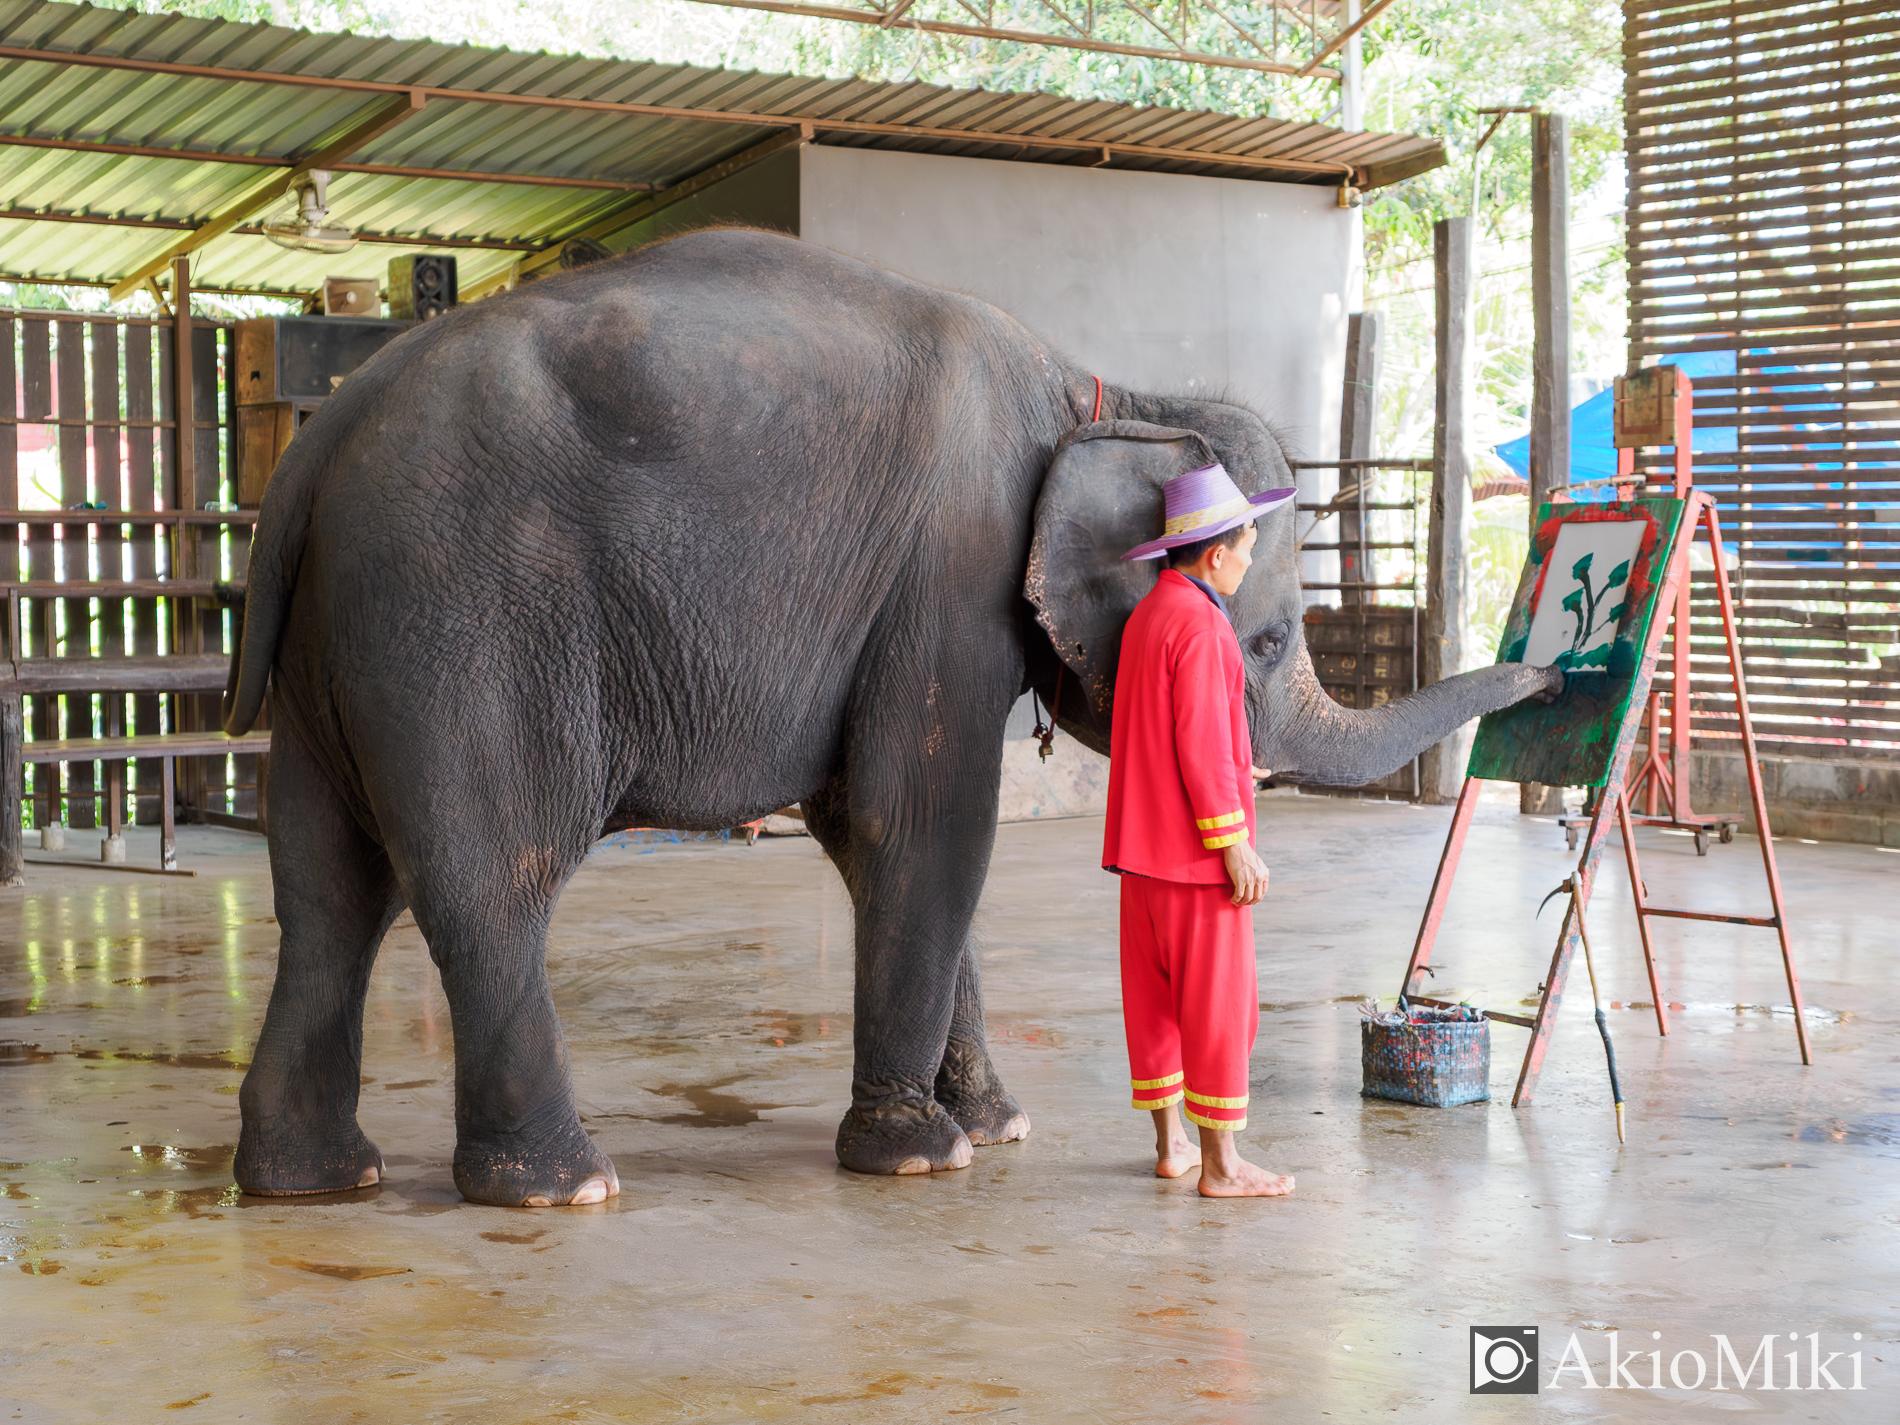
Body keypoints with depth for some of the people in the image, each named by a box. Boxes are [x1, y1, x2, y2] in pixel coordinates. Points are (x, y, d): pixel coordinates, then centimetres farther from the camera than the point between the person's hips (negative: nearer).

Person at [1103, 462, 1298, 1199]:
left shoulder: (1145, 615, 13)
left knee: (1154, 994, 12)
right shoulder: (1197, 624, -17)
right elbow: (1202, 744, -21)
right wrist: (1235, 844, -18)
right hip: (1198, 846, -10)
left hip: (1145, 842, 10)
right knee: (1217, 1001, -4)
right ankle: (1219, 1163, 1)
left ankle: (1170, 1143, 21)